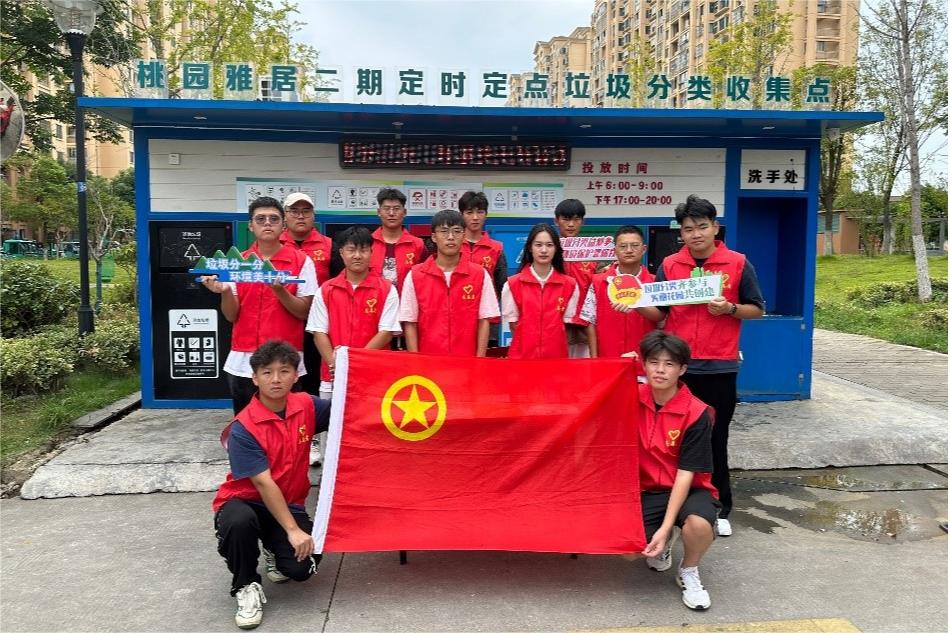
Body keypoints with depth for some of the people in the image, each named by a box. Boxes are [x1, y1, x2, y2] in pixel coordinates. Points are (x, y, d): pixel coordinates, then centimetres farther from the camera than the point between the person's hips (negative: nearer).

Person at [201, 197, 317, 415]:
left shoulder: (301, 261, 0)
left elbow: (304, 312, -4)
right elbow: (231, 316, 5)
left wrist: (279, 291, -19)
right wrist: (224, 291, -14)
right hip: (242, 362, 3)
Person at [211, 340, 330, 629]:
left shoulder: (307, 406, -8)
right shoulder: (243, 428, -22)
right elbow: (264, 484, -25)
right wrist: (292, 530, -28)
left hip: (289, 504, 3)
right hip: (245, 501, -3)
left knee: (302, 567, -19)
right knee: (239, 522, -38)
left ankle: (274, 550, 20)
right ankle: (247, 587, -9)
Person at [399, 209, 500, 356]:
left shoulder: (480, 275, 0)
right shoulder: (414, 275, -1)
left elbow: (483, 321, 0)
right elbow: (410, 323, 0)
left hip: (467, 361, 0)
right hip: (428, 360, 0)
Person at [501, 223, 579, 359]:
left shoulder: (569, 285, 2)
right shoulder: (512, 284, -1)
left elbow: (566, 324, 6)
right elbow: (513, 325, 2)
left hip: (557, 356, 1)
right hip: (522, 355, -1)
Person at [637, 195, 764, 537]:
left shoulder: (738, 264, -1)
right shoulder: (670, 265, 4)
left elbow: (757, 309, 4)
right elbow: (659, 313, 7)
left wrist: (730, 309, -15)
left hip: (719, 367, -2)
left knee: (715, 439, 8)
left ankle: (719, 508, 23)